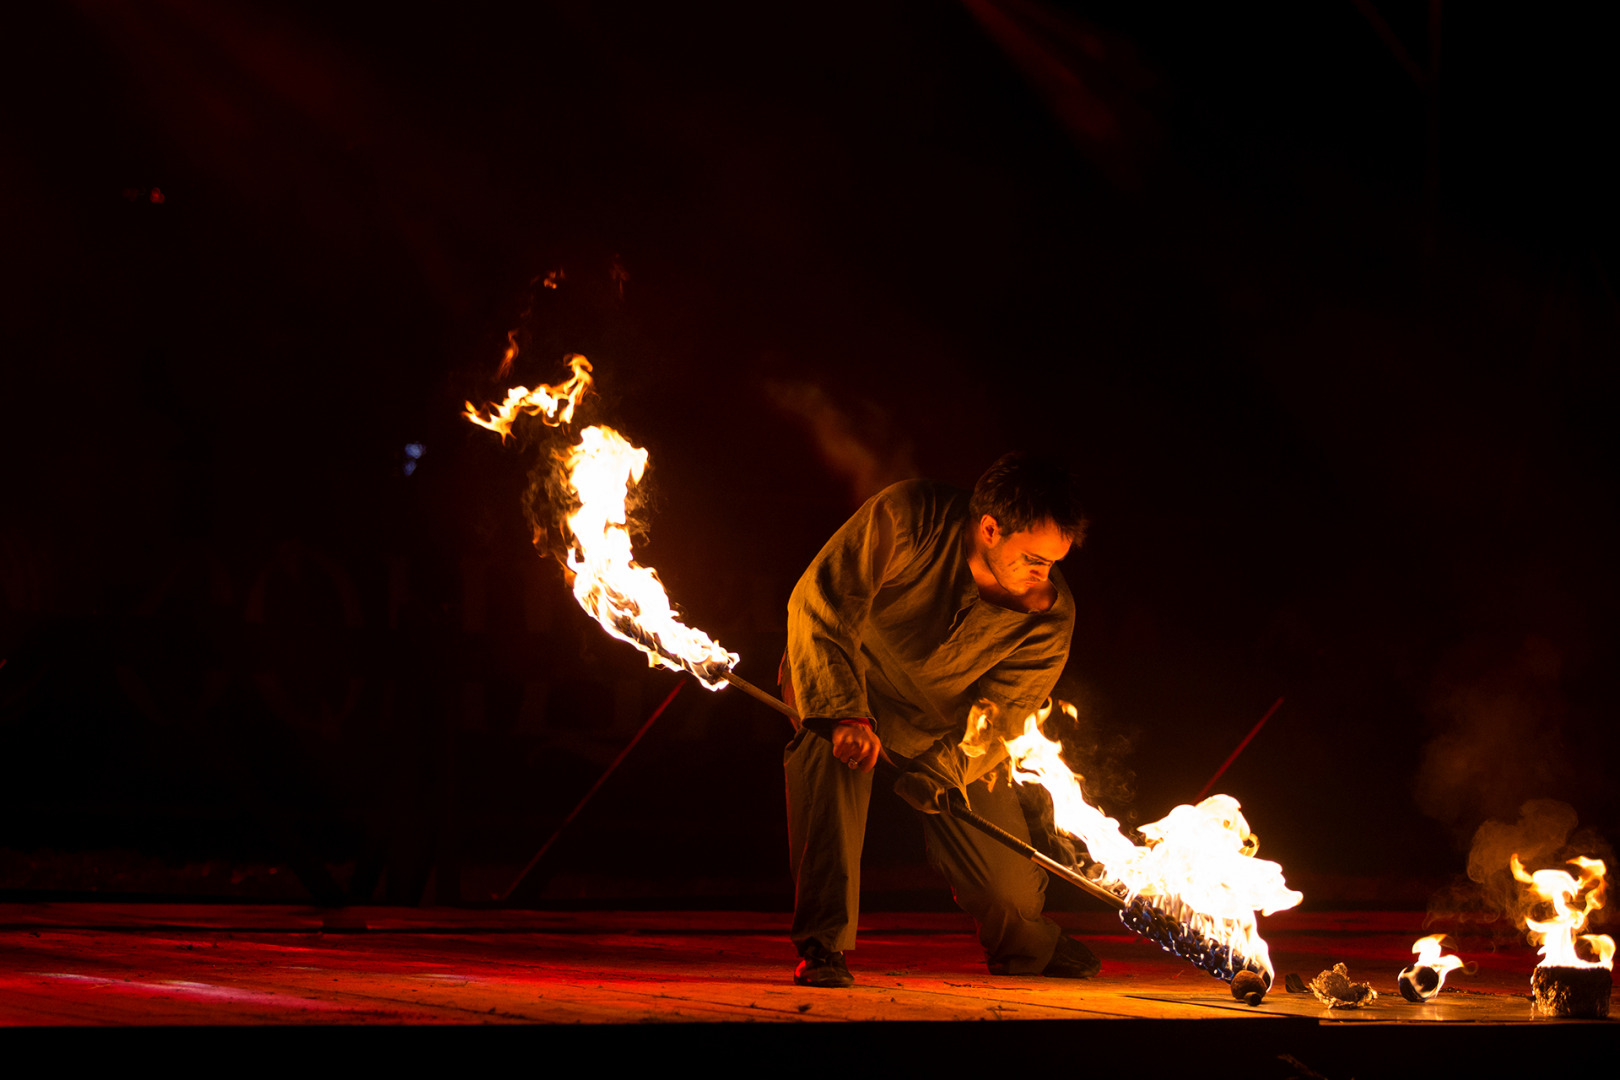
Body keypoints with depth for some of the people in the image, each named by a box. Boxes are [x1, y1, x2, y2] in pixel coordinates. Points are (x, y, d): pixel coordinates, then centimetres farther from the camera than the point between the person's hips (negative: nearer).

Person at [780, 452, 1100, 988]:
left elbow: (1001, 717, -18)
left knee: (1010, 880, -3)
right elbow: (819, 602, -29)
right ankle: (823, 943, -31)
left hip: (944, 727, 3)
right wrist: (845, 712, -40)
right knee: (832, 744, -39)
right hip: (840, 684, -3)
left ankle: (1024, 944, 39)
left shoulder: (1051, 616, -21)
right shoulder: (907, 518, -31)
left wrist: (938, 775, -36)